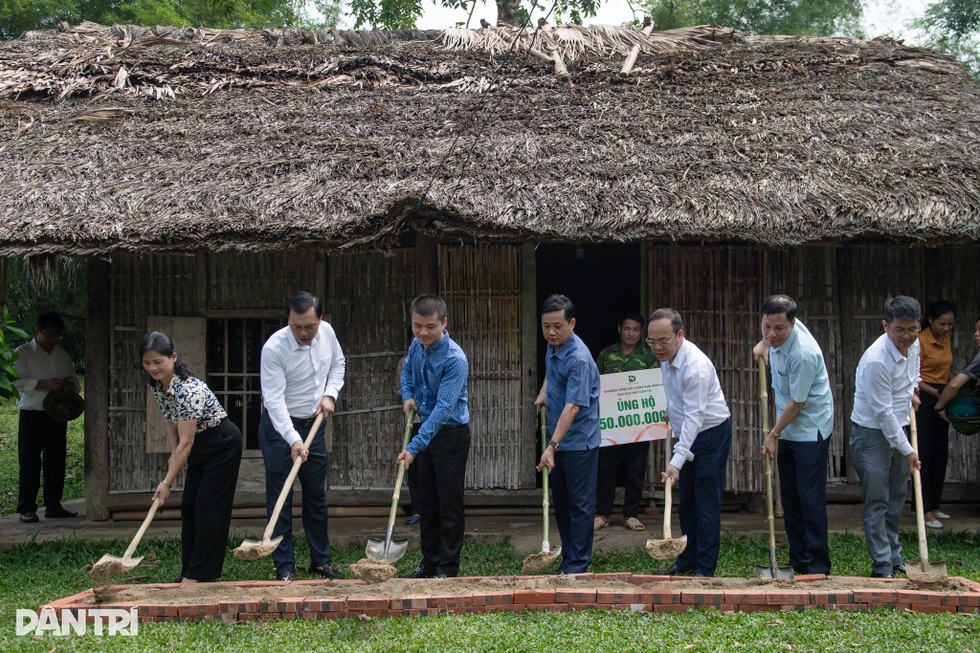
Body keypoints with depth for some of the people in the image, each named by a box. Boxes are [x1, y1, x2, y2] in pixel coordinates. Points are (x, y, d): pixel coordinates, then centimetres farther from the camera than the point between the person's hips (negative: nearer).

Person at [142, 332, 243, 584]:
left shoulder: (189, 390, -33)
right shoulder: (156, 384, -7)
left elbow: (185, 443, -30)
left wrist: (167, 482, -26)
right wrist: (173, 455, 0)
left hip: (222, 444, -9)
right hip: (200, 446, 9)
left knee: (207, 508, -7)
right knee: (189, 506, 9)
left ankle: (198, 574, -3)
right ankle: (189, 571, 16)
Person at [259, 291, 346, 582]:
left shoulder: (327, 332, -8)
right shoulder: (274, 348, -25)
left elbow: (338, 363, 13)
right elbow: (274, 399, -28)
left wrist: (330, 394, -3)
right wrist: (293, 440, -36)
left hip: (314, 425, 5)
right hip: (279, 427, -5)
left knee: (317, 495, 11)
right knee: (280, 499, -2)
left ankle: (321, 561, 21)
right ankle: (285, 567, 5)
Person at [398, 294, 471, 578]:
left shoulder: (454, 359, -26)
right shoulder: (417, 345, -1)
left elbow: (443, 408, -31)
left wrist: (414, 447, -37)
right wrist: (408, 396, 2)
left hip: (451, 434, -8)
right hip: (425, 428, 8)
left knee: (450, 502, -1)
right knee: (426, 501, 14)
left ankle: (448, 567, 7)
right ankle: (430, 561, 24)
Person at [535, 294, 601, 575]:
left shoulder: (578, 359, -25)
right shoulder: (552, 346, 3)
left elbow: (572, 407, -32)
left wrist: (552, 446, -37)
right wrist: (543, 393, 9)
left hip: (579, 443, -9)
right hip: (558, 440, 9)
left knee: (580, 505, 0)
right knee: (560, 504, 15)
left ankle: (578, 565, 7)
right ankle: (567, 559, 25)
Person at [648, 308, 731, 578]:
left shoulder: (695, 365, -30)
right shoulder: (667, 355, -2)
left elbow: (694, 417, -33)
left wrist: (676, 462, -37)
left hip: (711, 433, -9)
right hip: (689, 434, 9)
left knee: (707, 504, -7)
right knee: (686, 501, 15)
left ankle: (705, 569, -2)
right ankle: (687, 559, 25)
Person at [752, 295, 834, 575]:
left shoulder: (802, 354, -29)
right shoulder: (778, 334, -5)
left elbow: (797, 403, -20)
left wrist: (773, 435, -11)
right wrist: (763, 344, 10)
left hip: (810, 431, -9)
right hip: (788, 431, 9)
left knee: (811, 501, -8)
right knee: (790, 499, 12)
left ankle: (818, 568, -3)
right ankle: (798, 562, 20)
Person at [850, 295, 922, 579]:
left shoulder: (913, 344, -3)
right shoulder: (876, 360, -29)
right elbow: (883, 413, -24)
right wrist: (907, 450, -18)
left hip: (898, 429, 8)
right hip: (872, 432, -8)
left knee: (897, 499, 15)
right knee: (877, 502, -5)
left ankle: (895, 559, 27)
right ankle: (882, 567, 0)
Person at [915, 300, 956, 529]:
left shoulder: (946, 340, 10)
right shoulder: (921, 341, -14)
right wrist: (937, 393, -24)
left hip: (941, 399, 8)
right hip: (923, 399, -8)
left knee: (940, 455, 11)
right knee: (924, 455, -7)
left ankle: (934, 506, 20)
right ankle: (925, 511, -6)